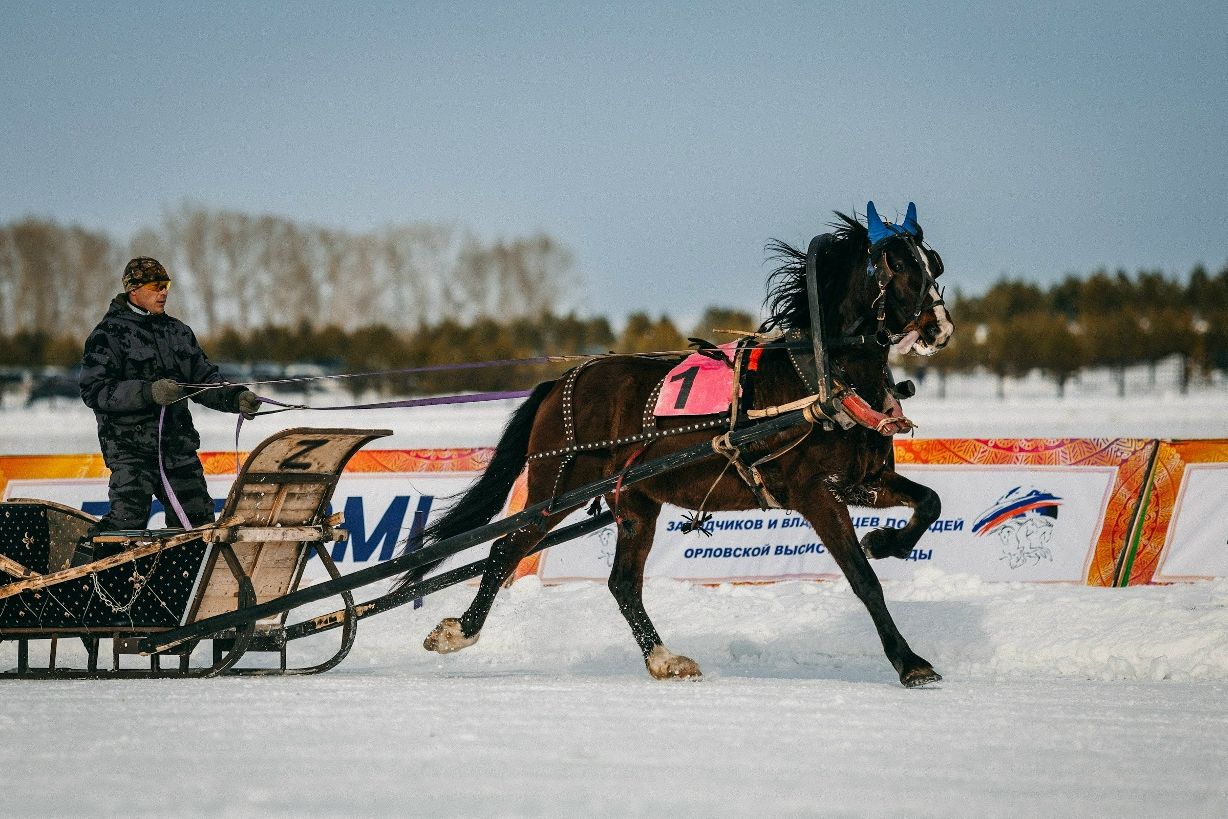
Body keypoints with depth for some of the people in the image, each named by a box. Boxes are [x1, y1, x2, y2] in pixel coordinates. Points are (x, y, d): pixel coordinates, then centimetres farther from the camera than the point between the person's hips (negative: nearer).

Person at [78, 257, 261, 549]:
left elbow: (204, 382, 18)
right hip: (131, 447, -6)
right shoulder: (108, 335, -4)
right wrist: (149, 392, -24)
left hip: (178, 446, 6)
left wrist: (236, 398, -3)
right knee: (127, 518, -19)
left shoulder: (178, 332, 16)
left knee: (198, 520, 4)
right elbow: (94, 391, -13)